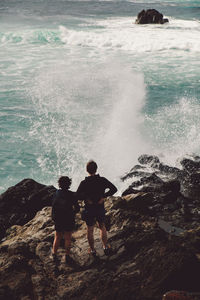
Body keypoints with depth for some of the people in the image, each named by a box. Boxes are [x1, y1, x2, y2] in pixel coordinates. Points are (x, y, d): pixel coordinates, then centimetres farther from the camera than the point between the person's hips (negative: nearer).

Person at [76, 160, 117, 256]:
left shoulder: (84, 183, -19)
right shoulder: (102, 180, -13)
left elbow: (77, 196, -26)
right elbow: (114, 189, -13)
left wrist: (86, 198, -11)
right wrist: (104, 196, -12)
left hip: (89, 210, -2)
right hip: (101, 209, 2)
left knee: (90, 230, 16)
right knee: (102, 227, 24)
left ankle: (92, 250, 27)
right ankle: (105, 247, 24)